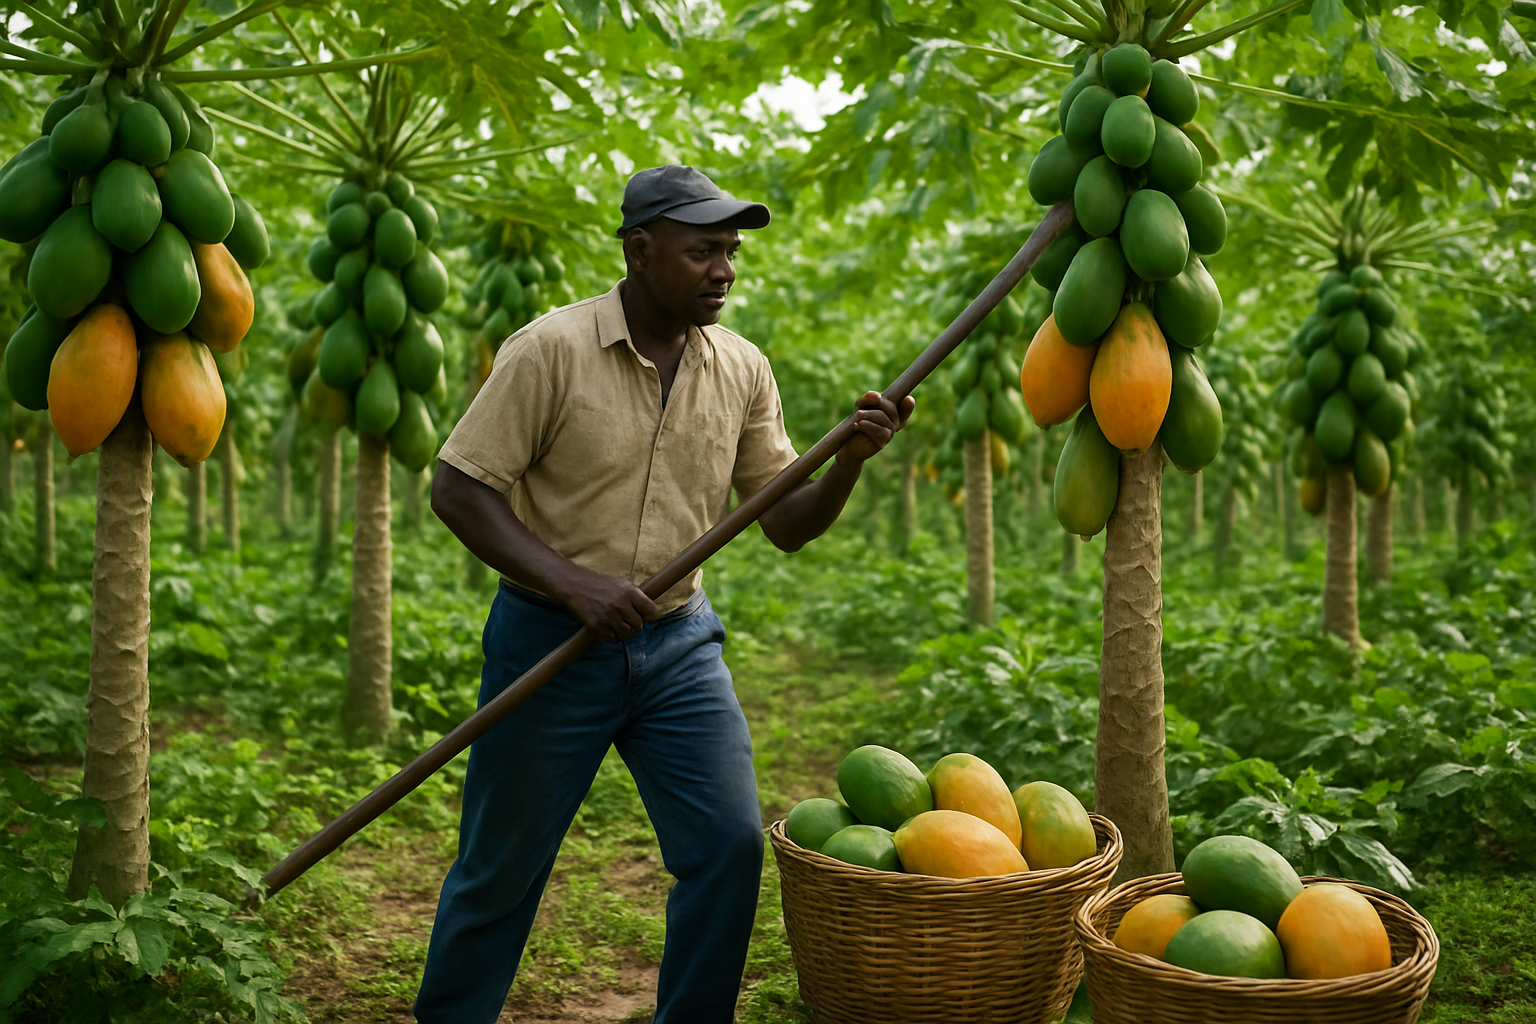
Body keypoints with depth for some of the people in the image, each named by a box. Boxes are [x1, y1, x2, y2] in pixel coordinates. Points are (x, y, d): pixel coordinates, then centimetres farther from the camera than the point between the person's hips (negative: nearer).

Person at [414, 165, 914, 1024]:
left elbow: (787, 522, 5)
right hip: (550, 642, -4)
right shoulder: (553, 351, -13)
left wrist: (850, 460, -15)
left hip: (679, 646, 4)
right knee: (499, 872, 8)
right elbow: (458, 490, -12)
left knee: (731, 847, -2)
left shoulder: (743, 370, 2)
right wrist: (572, 583, -23)